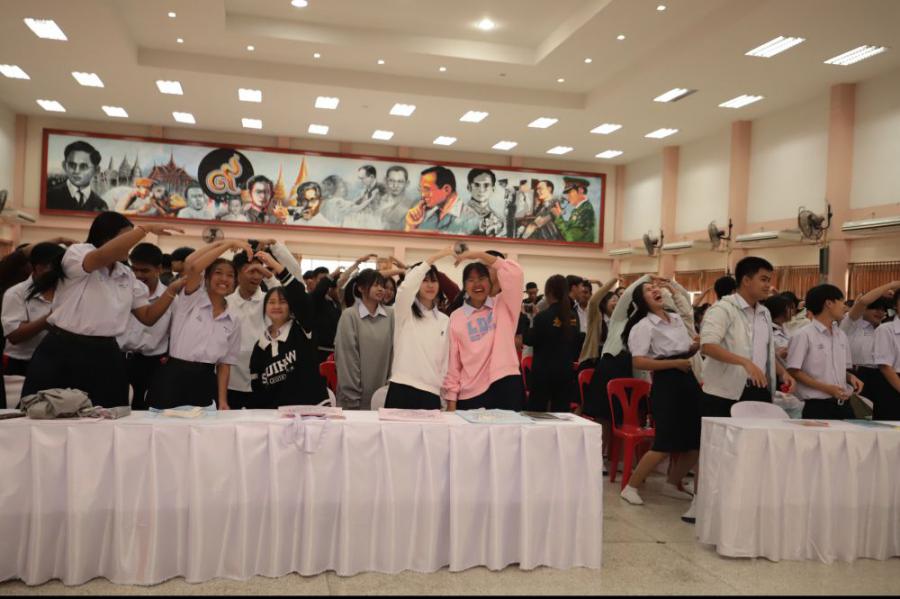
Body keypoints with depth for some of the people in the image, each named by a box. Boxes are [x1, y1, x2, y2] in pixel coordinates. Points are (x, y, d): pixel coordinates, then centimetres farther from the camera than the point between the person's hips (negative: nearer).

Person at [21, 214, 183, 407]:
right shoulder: (76, 253, -6)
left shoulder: (127, 275, 12)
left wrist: (172, 290, -4)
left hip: (105, 356, 6)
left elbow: (148, 317, 11)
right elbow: (103, 256, -30)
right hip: (64, 353, -5)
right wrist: (146, 228, -25)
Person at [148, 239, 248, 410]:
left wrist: (222, 400, 1)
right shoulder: (191, 299, 1)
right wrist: (227, 243, -15)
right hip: (174, 378, -3)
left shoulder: (233, 321, 11)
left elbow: (225, 363, 10)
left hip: (205, 382, 4)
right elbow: (191, 265, -18)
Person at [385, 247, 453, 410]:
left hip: (432, 394, 4)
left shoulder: (445, 320, 14)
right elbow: (406, 286, -19)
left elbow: (446, 361, 14)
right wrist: (435, 256, -19)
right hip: (402, 390, -3)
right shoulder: (404, 312, 3)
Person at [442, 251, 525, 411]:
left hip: (506, 386, -1)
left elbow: (515, 273, -11)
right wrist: (451, 399, 2)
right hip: (470, 394, 1)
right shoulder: (456, 317, 8)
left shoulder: (503, 306, 5)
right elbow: (452, 362, 6)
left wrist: (479, 254, -10)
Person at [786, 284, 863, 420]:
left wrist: (851, 378, 0)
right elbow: (793, 371, -10)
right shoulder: (804, 335, -8)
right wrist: (826, 388, -17)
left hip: (843, 405, 6)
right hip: (817, 406, -6)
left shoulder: (841, 336, 14)